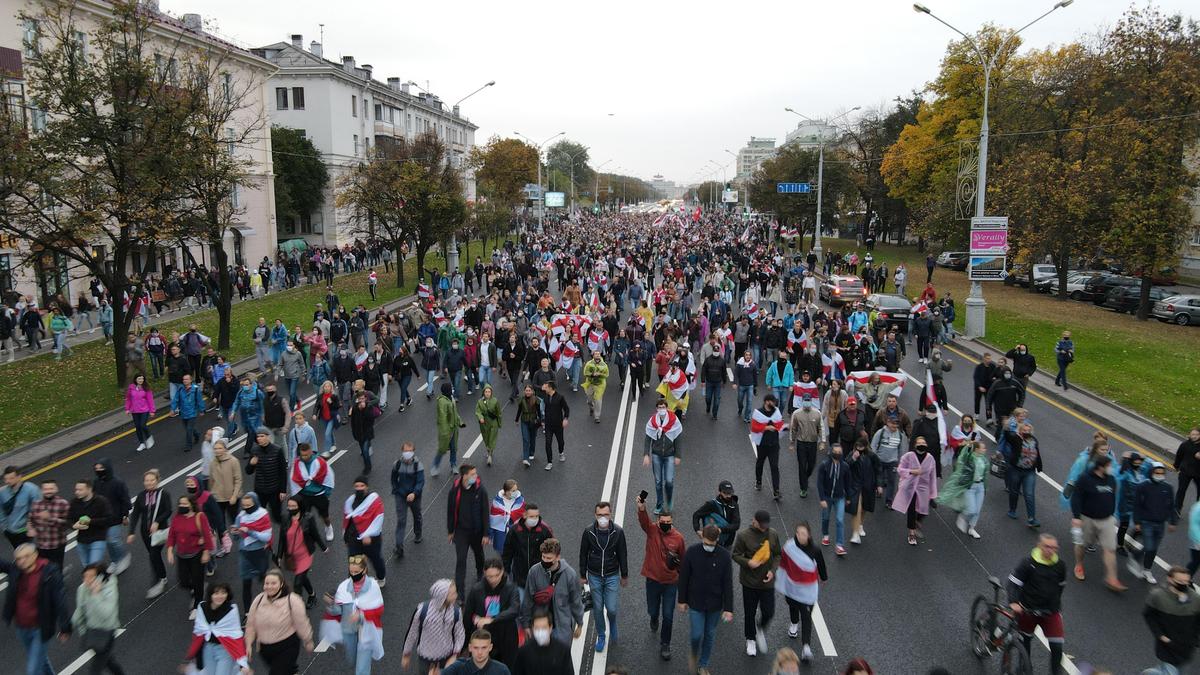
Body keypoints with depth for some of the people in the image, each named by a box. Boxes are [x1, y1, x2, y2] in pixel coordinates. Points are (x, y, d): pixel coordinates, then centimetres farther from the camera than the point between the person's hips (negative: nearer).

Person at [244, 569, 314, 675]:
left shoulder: (292, 601, -20)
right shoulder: (258, 600, -6)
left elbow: (302, 624, -11)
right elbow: (251, 624, 4)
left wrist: (308, 642, -3)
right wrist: (249, 644, 0)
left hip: (287, 647, -5)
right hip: (264, 648, 5)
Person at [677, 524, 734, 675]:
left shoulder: (724, 556, -16)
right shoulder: (691, 552, -16)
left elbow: (728, 584, -10)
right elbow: (683, 577, -5)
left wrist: (728, 608, -9)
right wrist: (682, 600, 0)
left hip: (715, 604, 1)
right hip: (695, 602, -1)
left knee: (710, 635, 15)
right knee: (697, 634, 0)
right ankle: (694, 654, 34)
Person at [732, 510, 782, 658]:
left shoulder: (773, 535, -5)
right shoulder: (743, 536, -14)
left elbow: (778, 555, 5)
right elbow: (735, 555, -6)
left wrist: (773, 570, -11)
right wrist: (748, 562, -24)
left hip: (767, 581, 2)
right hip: (749, 581, -2)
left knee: (769, 612, 4)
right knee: (750, 613, 11)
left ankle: (760, 630, 36)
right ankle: (751, 640, 33)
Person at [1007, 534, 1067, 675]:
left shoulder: (1059, 565, -6)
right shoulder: (1028, 563, -19)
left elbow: (1061, 585, 13)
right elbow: (1013, 582, -16)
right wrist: (1013, 602, -29)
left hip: (1051, 612, 2)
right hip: (1028, 610, -2)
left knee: (1057, 647, -6)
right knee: (1025, 642, 19)